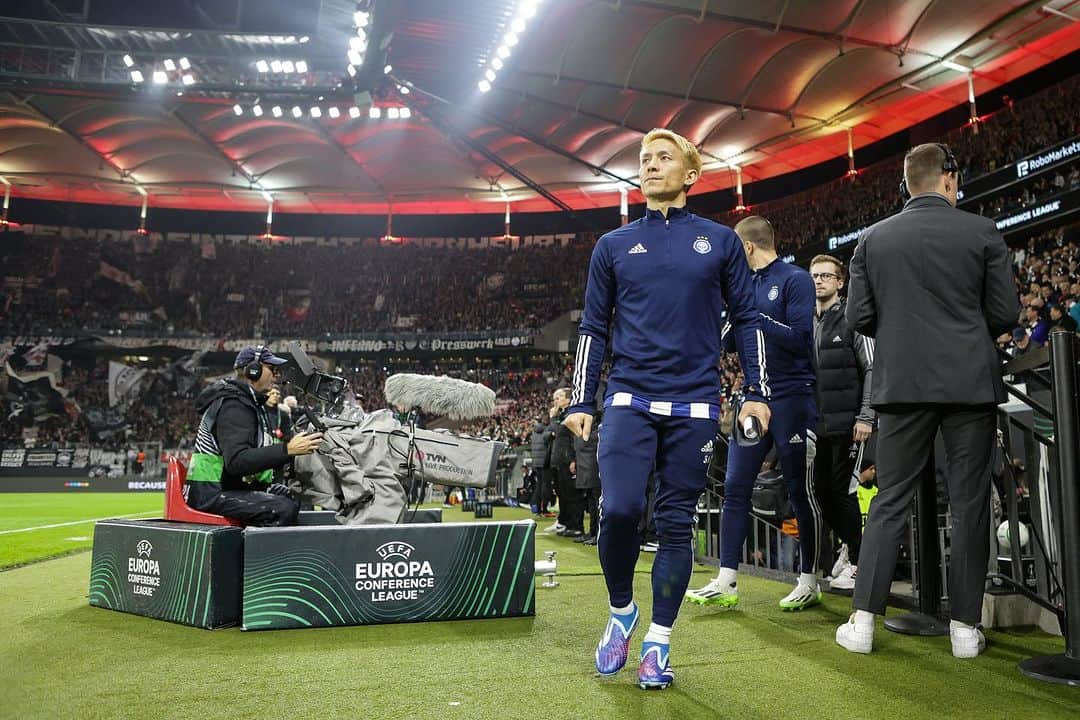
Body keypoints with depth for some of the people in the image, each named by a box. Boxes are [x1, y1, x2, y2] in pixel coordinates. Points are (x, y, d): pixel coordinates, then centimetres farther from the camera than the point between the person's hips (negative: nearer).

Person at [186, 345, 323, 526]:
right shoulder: (233, 406, -17)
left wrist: (271, 409, 8)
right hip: (213, 494, -10)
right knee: (285, 509, -27)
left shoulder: (251, 402, 15)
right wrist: (288, 449, -36)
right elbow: (237, 461, -31)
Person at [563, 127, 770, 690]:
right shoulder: (614, 245, 11)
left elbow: (746, 320, 11)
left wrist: (756, 392, 2)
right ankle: (621, 611, 13)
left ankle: (659, 642, 17)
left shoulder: (719, 241, 10)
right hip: (628, 400, 0)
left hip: (694, 405, 0)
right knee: (619, 509, -14)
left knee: (676, 523, 3)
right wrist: (581, 402, 5)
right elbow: (593, 329, 11)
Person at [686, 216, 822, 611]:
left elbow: (800, 337, -17)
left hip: (791, 398, -7)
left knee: (800, 491, 3)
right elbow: (730, 344, 17)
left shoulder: (795, 279, -7)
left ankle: (809, 581, 16)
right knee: (735, 488, 3)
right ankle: (726, 582, 7)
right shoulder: (747, 286, 14)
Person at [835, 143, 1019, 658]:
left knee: (890, 501, 7)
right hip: (971, 383, -1)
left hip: (903, 384, 1)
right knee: (969, 504, 7)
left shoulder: (873, 238, 3)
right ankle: (965, 626, 13)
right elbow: (1005, 313, 0)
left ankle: (863, 620, 6)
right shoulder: (982, 232, 0)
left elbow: (859, 317, 1)